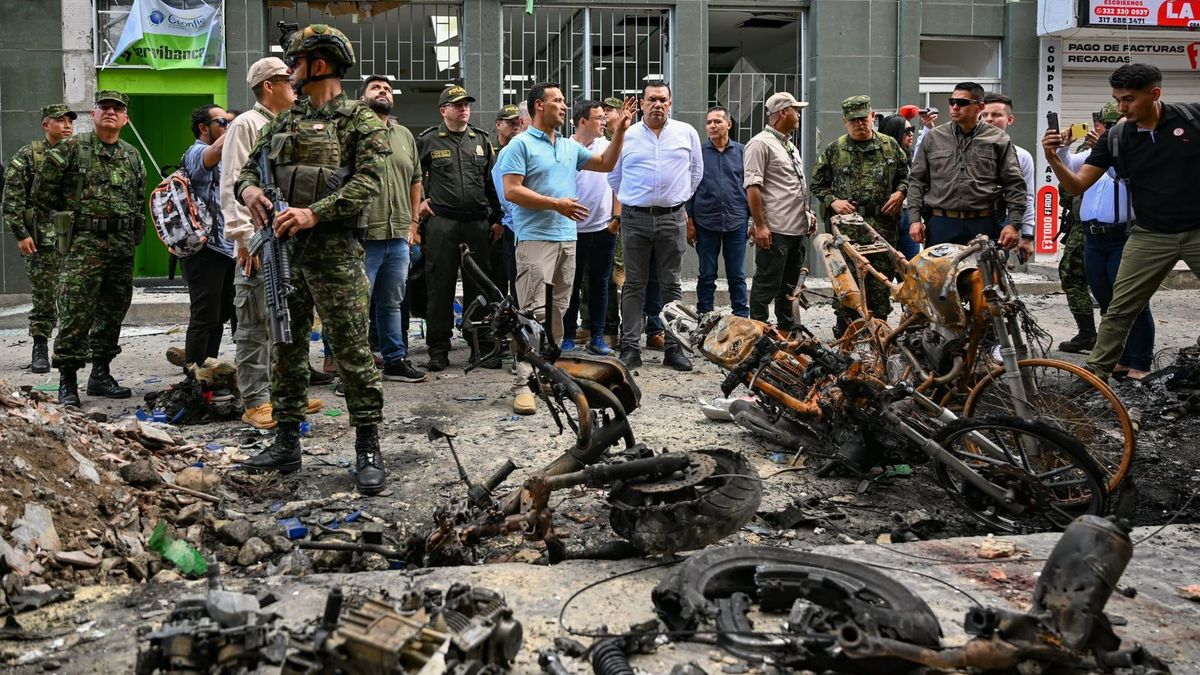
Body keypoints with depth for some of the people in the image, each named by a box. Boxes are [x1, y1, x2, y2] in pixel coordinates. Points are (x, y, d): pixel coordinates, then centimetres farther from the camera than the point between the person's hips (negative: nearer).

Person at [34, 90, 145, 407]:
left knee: (113, 313, 10)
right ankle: (67, 381, -6)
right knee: (77, 313, -10)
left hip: (123, 247, 5)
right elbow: (43, 192, 3)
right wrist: (66, 221, 6)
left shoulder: (133, 156, 15)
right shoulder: (71, 149, 0)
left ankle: (101, 374, 21)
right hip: (84, 243, -5)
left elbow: (140, 199, 25)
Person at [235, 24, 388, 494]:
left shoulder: (360, 121, -2)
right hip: (284, 249, 7)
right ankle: (286, 445, 21)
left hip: (334, 252, -7)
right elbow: (249, 167, 19)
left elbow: (367, 181, -14)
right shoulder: (283, 122, 17)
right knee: (286, 351, 11)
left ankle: (368, 451, 2)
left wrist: (314, 212, -24)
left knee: (352, 351, -5)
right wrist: (249, 189, -5)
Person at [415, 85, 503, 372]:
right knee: (440, 287, 0)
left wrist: (497, 219, 14)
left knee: (479, 287, 6)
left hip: (478, 223, 3)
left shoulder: (481, 140, 14)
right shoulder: (428, 141, 4)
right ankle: (438, 349, 7)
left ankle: (482, 347, 14)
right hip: (441, 223, -3)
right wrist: (419, 204, 2)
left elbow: (491, 182, 17)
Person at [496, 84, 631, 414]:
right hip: (535, 238, -7)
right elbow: (511, 191, -13)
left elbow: (606, 163, 24)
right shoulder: (521, 145, -5)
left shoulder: (570, 147, 17)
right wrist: (557, 204, -15)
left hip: (567, 238, 7)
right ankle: (524, 383, -11)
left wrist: (620, 131, 12)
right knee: (532, 312, -11)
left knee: (558, 310, 11)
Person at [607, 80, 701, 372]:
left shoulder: (687, 133, 8)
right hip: (635, 218, 0)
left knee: (671, 284, 5)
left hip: (673, 219, 1)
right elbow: (614, 177, 16)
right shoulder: (626, 136, 5)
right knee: (634, 284, 2)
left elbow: (696, 171, 18)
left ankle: (674, 347, 9)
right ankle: (630, 348, 5)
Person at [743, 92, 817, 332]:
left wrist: (807, 213, 18)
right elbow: (752, 187, -16)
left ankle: (788, 331, 24)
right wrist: (760, 225, -20)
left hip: (798, 229, 9)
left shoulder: (790, 146, 20)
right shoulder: (760, 144, -9)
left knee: (790, 286, 15)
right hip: (775, 230, -9)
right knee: (766, 287, -4)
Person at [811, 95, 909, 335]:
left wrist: (899, 193, -1)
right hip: (846, 227, -2)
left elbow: (904, 175, 19)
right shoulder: (833, 150, 4)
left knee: (881, 282, 6)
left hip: (883, 225, 2)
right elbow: (818, 184, 10)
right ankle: (843, 335, 10)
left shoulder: (890, 146, 9)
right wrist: (833, 201, -6)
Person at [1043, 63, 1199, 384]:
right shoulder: (1114, 137, -3)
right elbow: (1077, 185, -3)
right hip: (1150, 236, 2)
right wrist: (1053, 159, -20)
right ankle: (1096, 372, 11)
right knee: (1119, 309, 2)